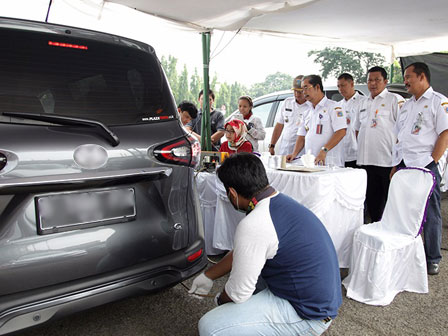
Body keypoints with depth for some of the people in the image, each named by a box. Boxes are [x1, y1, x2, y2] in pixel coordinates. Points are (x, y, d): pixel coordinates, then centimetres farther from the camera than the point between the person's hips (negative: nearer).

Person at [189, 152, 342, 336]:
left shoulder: (253, 225, -27)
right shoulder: (282, 202, 2)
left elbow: (238, 294, -15)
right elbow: (240, 252, 15)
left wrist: (221, 300, 7)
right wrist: (208, 276, 22)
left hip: (308, 315, -9)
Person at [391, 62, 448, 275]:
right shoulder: (407, 105, 20)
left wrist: (431, 163, -16)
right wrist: (395, 166, 13)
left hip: (424, 166, -7)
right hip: (403, 166, 7)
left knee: (430, 215, 1)